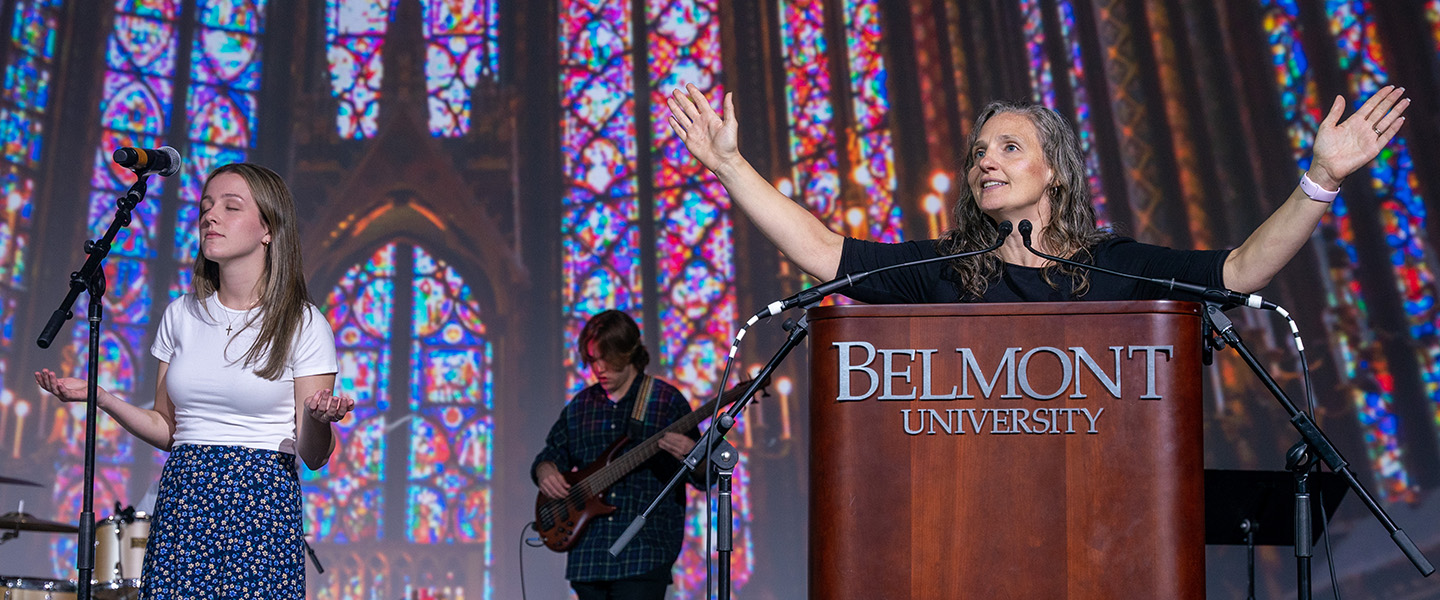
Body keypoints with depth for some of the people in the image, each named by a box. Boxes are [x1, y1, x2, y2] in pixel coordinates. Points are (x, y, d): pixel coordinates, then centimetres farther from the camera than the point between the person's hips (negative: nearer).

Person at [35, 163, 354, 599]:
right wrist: (99, 397, 1)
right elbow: (166, 430, 14)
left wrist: (320, 419, -25)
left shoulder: (302, 324, -4)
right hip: (182, 504, 4)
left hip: (262, 510, -4)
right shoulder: (182, 315, 9)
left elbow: (313, 456, -4)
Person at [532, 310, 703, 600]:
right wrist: (546, 472, 0)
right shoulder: (580, 406, 15)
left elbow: (704, 476, -1)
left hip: (645, 551, -5)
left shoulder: (667, 401, 1)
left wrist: (689, 454, -24)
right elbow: (551, 453, 24)